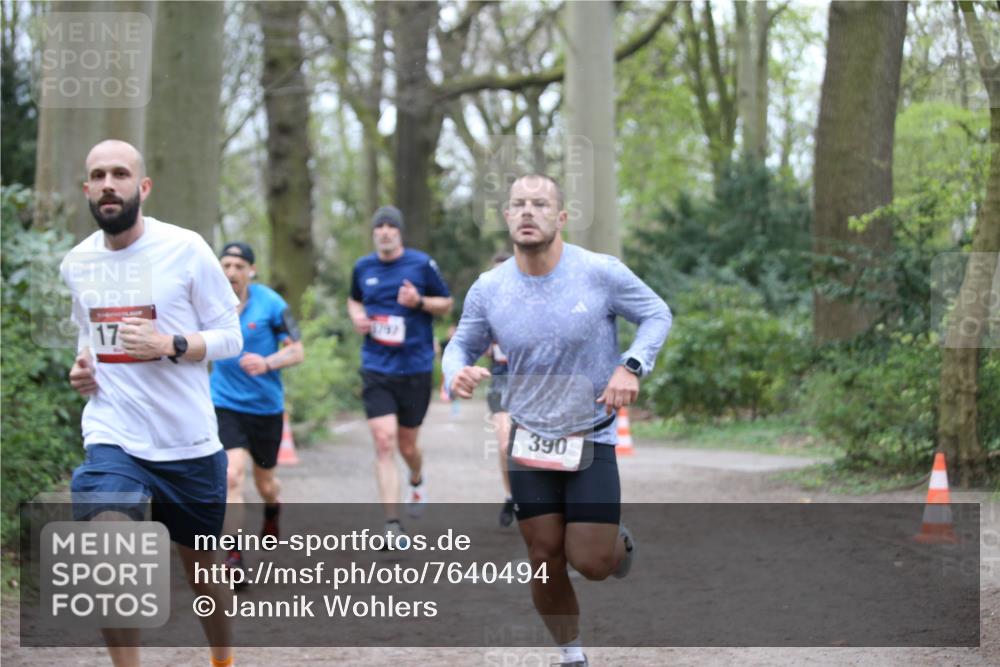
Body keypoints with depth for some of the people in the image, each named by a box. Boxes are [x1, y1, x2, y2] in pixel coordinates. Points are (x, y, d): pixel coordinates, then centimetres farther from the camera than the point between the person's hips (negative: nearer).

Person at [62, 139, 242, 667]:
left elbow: (229, 337, -4)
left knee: (199, 563, 16)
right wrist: (82, 366, 1)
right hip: (113, 438, 1)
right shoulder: (76, 263, 5)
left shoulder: (185, 249, -8)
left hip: (189, 441, -1)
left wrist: (169, 345, -21)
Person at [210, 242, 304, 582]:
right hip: (225, 403, 0)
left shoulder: (270, 303, -11)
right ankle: (233, 557, -17)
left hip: (266, 404, 0)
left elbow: (297, 350, -8)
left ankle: (272, 516, 53)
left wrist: (267, 363, -24)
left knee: (265, 482, 16)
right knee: (232, 475, -21)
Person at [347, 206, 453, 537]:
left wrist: (419, 302, -15)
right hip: (376, 369, 1)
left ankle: (417, 482, 48)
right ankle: (392, 525, -12)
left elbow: (446, 303, 5)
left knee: (407, 445, 10)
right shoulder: (363, 267, 4)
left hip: (415, 368, -1)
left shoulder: (422, 264, -4)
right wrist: (356, 315, 1)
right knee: (384, 442, -13)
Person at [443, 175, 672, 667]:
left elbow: (657, 314, -1)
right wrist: (456, 373, -17)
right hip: (528, 441, 2)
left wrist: (631, 367, -18)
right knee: (545, 560, 5)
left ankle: (619, 541, 33)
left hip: (592, 439, -2)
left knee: (590, 563, -5)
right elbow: (461, 345, 8)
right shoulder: (488, 289, -6)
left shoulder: (600, 272, -14)